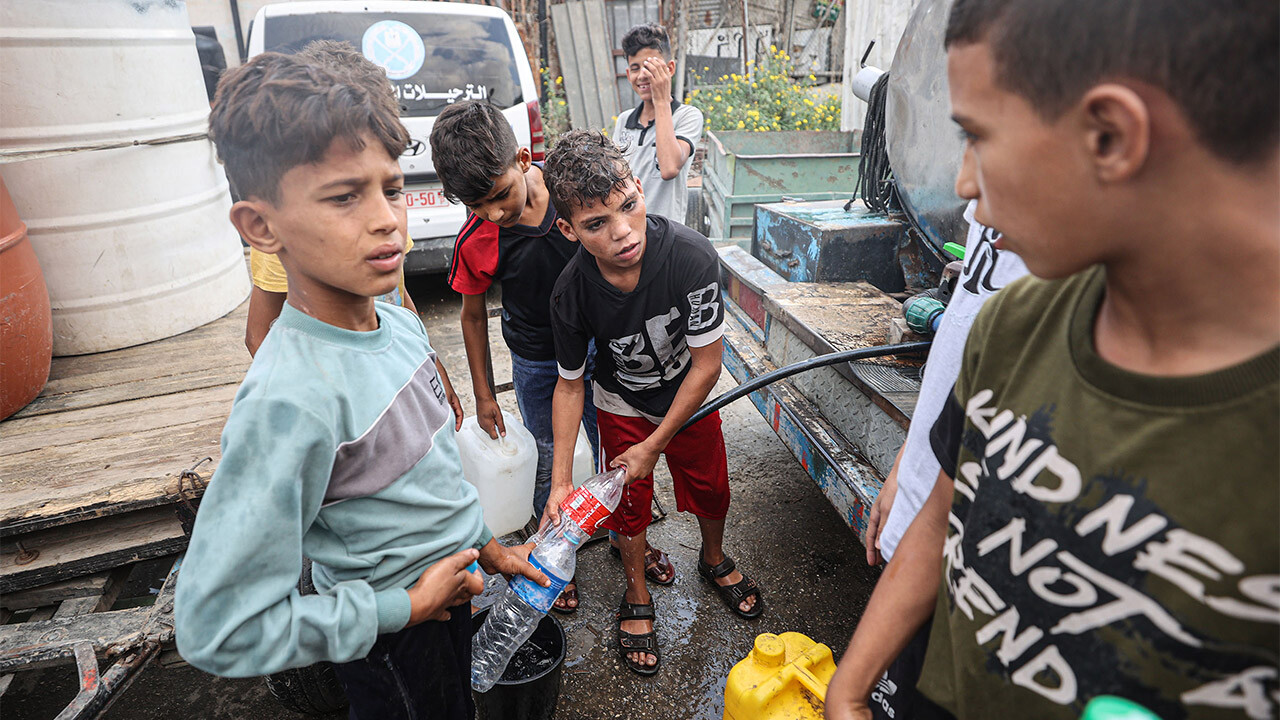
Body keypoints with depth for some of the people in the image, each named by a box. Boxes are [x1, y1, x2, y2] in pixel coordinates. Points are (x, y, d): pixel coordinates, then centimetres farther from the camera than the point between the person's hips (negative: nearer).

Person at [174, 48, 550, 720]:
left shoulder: (399, 319, -8)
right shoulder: (288, 402, -33)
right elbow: (220, 630, -29)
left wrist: (482, 542, 9)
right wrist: (403, 608, -21)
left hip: (453, 586, 7)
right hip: (398, 646, -7)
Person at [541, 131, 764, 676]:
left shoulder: (691, 257, -37)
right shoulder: (571, 294, -31)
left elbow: (706, 364, -25)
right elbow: (570, 384, -14)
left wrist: (654, 445, -19)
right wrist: (561, 481, -16)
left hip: (688, 395, 1)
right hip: (623, 404, 0)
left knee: (711, 487, 17)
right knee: (629, 502, 10)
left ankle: (714, 561, 51)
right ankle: (637, 599, 39)